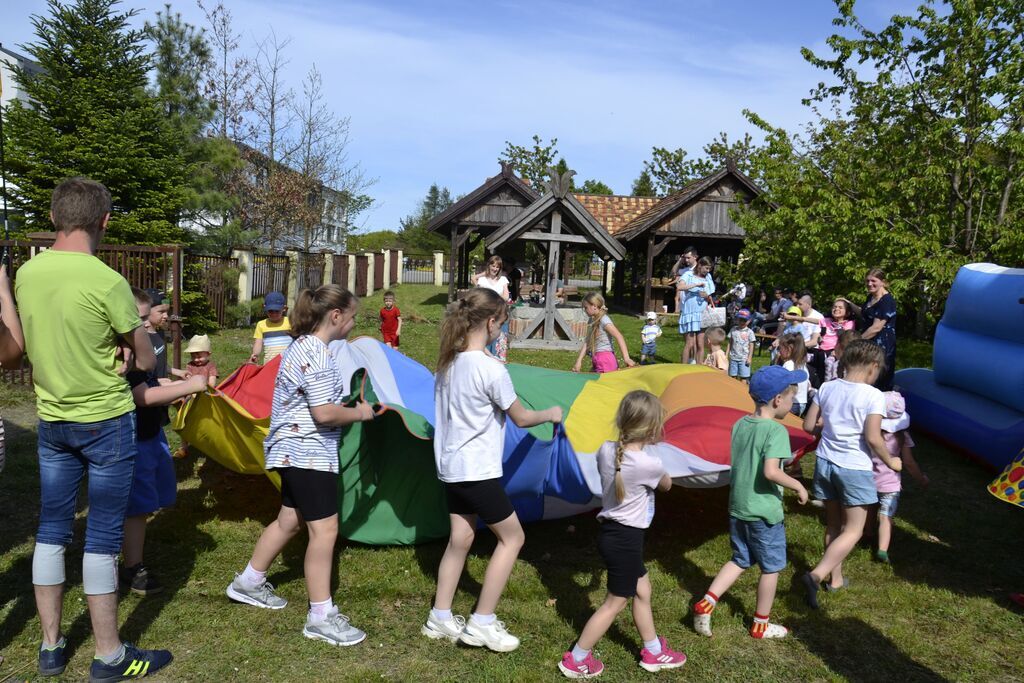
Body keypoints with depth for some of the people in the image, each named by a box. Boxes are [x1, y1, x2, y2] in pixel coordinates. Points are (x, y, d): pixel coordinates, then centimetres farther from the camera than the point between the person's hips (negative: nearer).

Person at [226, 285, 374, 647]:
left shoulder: (301, 345, 12)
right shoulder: (316, 353, -20)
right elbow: (324, 414, -24)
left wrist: (348, 404, 14)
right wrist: (360, 413, -9)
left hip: (294, 451, 11)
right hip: (308, 454, -11)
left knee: (289, 520, 21)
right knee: (324, 529, -6)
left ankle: (249, 582, 37)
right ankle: (320, 616, 3)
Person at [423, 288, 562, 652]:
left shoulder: (448, 362, 2)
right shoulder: (491, 369, -21)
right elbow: (521, 418, -9)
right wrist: (551, 414, 9)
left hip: (450, 467, 8)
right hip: (478, 471, -7)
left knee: (460, 538, 17)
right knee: (512, 536, 8)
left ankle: (440, 618, 25)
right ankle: (481, 624, 13)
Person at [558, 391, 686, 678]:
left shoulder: (606, 450, -7)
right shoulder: (650, 464, -22)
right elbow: (667, 485, 2)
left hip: (610, 531, 7)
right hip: (627, 538, -7)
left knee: (642, 590, 23)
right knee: (615, 603, 11)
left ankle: (653, 652, 40)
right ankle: (576, 660, 22)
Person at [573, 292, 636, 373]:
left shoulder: (604, 320, -13)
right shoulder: (591, 321, 11)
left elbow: (619, 337, -21)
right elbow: (586, 343, 11)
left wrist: (626, 358, -29)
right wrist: (579, 361, 5)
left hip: (605, 360, -8)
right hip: (598, 361, 8)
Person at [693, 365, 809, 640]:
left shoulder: (739, 425, 3)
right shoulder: (775, 430, -20)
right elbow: (770, 471, -30)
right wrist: (798, 486, -14)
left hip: (737, 508, 7)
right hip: (765, 512, -7)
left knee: (740, 560, 21)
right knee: (771, 567, 13)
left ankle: (705, 603, 9)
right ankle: (761, 624, 27)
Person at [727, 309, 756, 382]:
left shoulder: (749, 332, -3)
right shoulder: (733, 330, 4)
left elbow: (751, 346, -2)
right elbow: (730, 343, 9)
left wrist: (749, 358, -6)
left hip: (744, 358, -2)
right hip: (733, 357, 2)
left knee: (743, 377, 0)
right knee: (733, 376, 6)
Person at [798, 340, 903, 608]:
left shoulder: (827, 388, 0)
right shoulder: (873, 396, -14)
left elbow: (808, 425, 3)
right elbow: (873, 438, -18)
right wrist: (890, 462, -2)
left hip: (825, 463, 5)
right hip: (854, 467, -5)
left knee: (834, 525, 19)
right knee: (853, 530, 5)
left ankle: (835, 578, 30)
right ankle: (816, 575, -11)